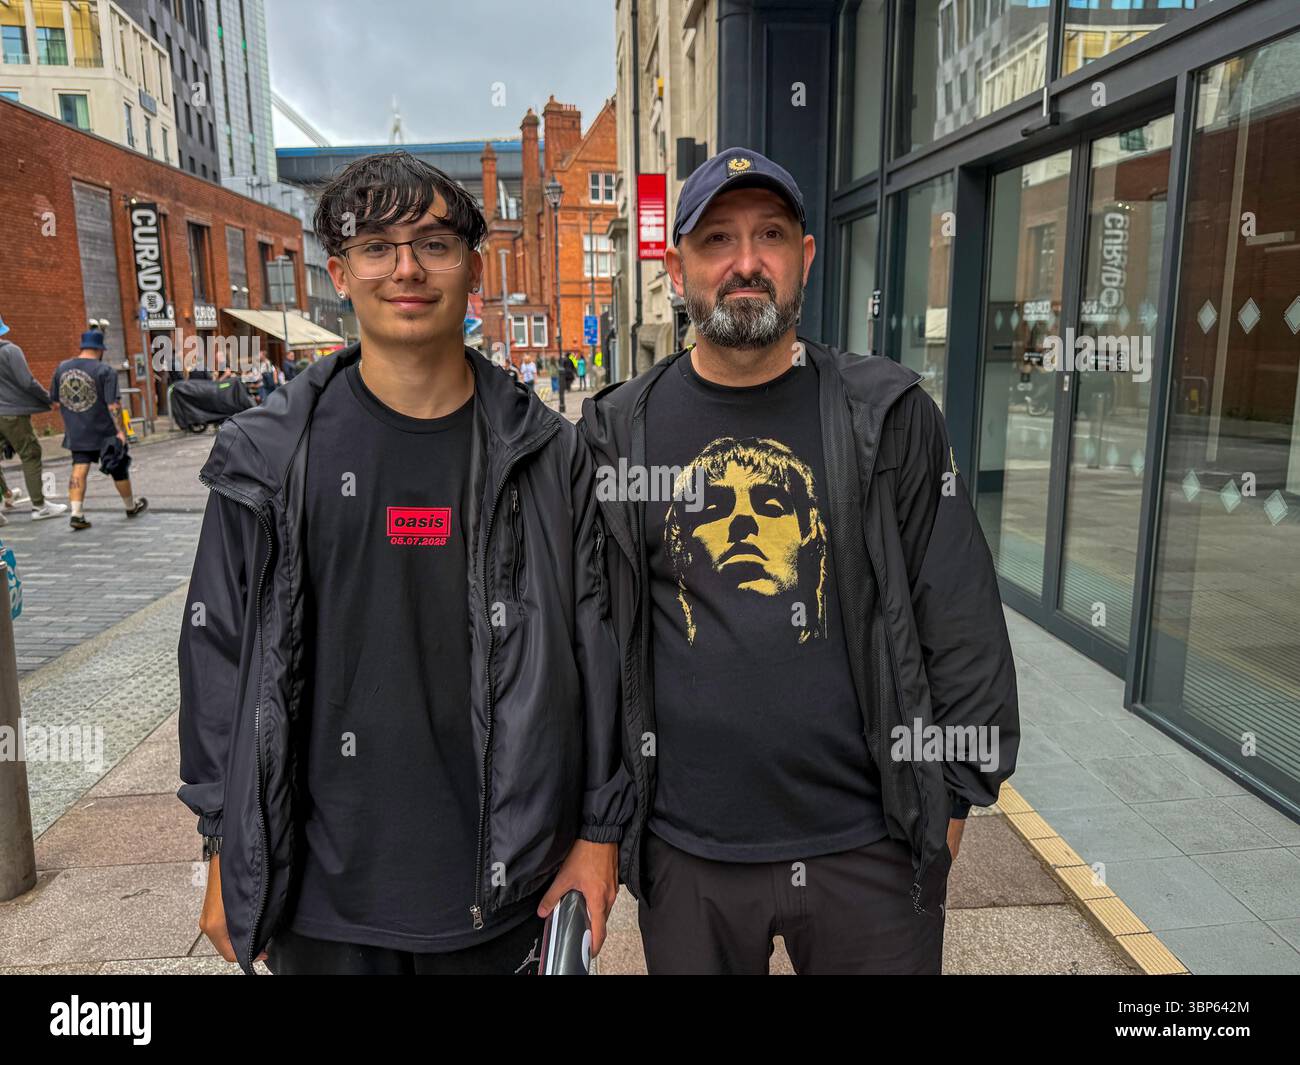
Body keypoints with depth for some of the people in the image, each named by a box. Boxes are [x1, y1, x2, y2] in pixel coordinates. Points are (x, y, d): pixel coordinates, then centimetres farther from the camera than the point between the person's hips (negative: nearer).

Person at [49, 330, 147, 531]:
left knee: (79, 469, 3)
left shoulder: (61, 368, 4)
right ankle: (131, 507, 28)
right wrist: (120, 430, -13)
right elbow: (113, 404, -18)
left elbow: (55, 402, 10)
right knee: (118, 468, 12)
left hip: (76, 432, 4)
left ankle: (76, 514, -8)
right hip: (104, 431, -4)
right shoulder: (105, 371, -12)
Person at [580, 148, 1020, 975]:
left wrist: (952, 802, -1)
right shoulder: (619, 434, -1)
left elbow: (962, 621, 0)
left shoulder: (890, 418, -3)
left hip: (872, 846, 0)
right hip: (686, 853, 1)